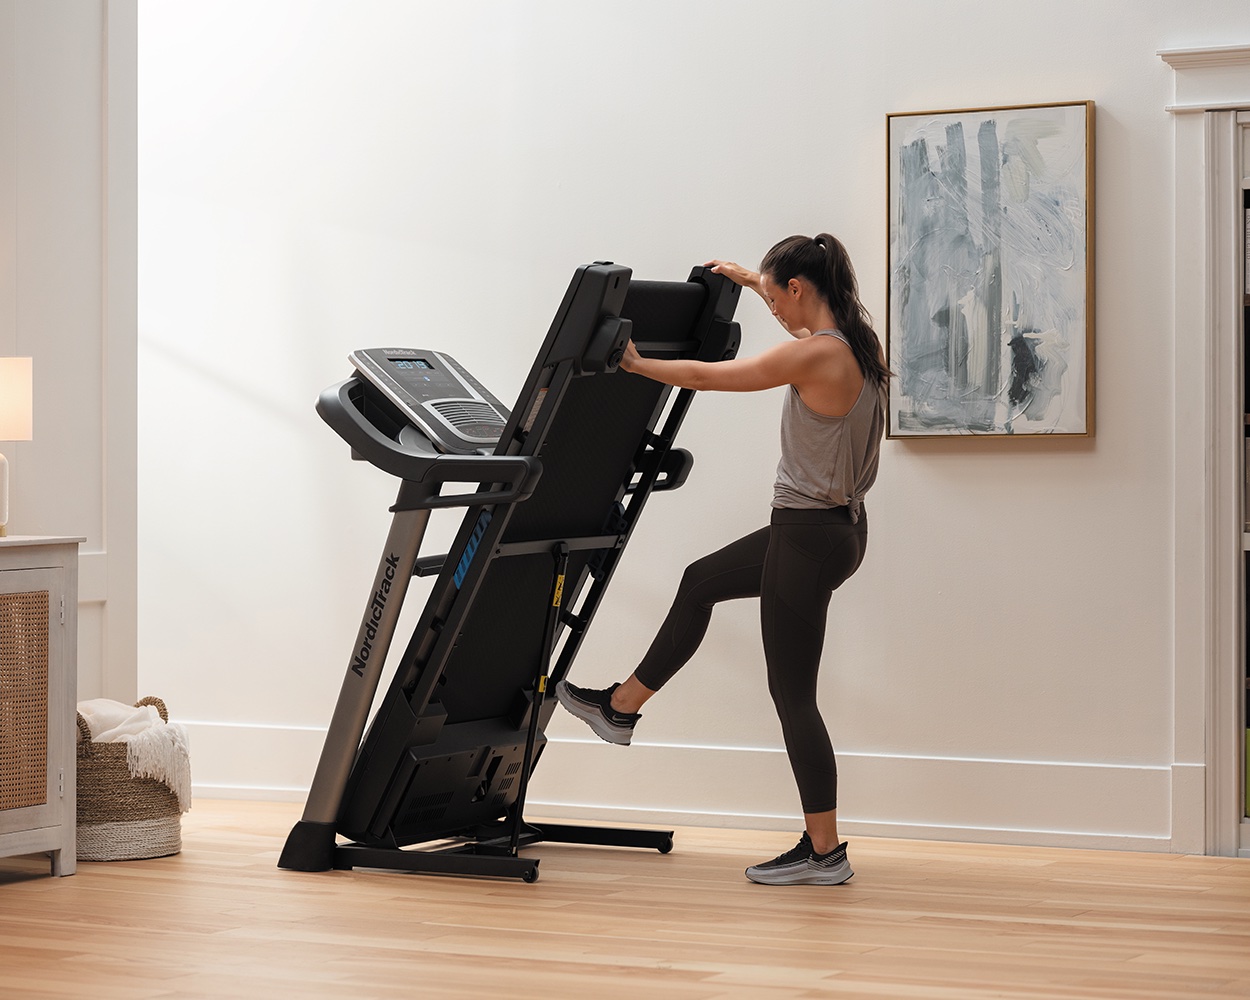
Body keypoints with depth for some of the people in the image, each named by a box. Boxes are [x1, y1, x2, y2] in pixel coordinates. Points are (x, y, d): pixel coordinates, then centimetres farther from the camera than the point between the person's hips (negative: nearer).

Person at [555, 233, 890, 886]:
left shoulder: (815, 355, -22)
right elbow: (811, 310, 30)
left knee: (792, 691, -2)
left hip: (810, 534, -10)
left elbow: (707, 376, -13)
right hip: (835, 524, 10)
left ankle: (824, 852, 3)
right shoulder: (854, 343, 4)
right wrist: (752, 279, 40)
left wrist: (636, 365, 2)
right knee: (701, 582, 26)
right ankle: (620, 709, 38)